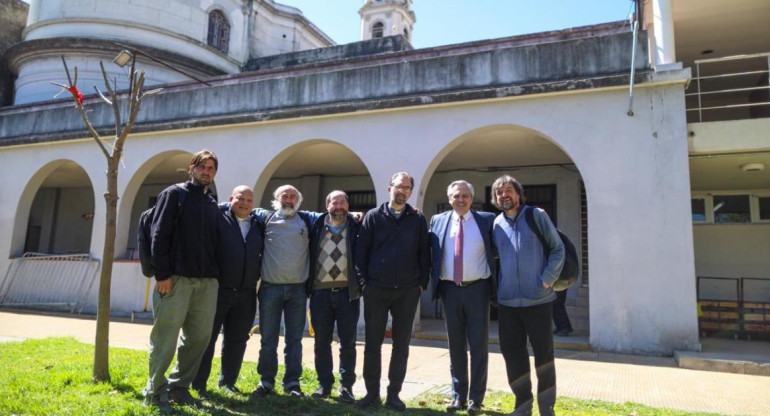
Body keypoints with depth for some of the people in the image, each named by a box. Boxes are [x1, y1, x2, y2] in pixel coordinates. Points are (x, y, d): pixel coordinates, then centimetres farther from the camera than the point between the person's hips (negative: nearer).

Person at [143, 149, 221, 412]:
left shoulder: (213, 203, 18)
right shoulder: (174, 194, 1)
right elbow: (159, 235, -7)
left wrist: (215, 273, 10)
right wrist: (162, 274, -14)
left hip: (207, 281, 6)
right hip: (176, 277, -6)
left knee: (199, 335, 7)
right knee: (165, 336, -1)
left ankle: (179, 386, 20)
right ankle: (155, 390, 13)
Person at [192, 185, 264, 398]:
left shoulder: (258, 225, 11)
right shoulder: (218, 218, -2)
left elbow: (261, 256, 19)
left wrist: (257, 279, 9)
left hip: (246, 294, 4)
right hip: (218, 290, -4)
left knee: (237, 340, 12)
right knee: (207, 337, 4)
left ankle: (228, 381, 26)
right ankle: (198, 384, 16)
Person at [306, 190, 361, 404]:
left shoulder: (356, 228, 1)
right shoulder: (316, 227, 5)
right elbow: (308, 255, 10)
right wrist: (308, 285, 4)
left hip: (347, 292, -1)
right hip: (320, 292, 1)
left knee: (348, 343, 5)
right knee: (322, 342, 9)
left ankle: (346, 386, 15)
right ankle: (324, 384, 22)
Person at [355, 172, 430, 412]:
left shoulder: (418, 219, 5)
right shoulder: (373, 216, 4)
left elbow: (424, 253, 5)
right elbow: (361, 251, 3)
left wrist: (422, 283, 0)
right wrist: (363, 281, -3)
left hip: (407, 291, 1)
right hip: (376, 290, 0)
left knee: (401, 345, 6)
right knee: (373, 343, 6)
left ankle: (394, 394, 18)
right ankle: (372, 393, 18)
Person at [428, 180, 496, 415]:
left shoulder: (486, 220, 1)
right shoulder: (438, 221, 6)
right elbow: (431, 252, 8)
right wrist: (434, 282, 0)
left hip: (477, 289, -1)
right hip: (450, 290, 2)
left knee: (478, 344, 4)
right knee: (455, 345, 10)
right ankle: (458, 395, 22)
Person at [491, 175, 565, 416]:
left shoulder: (537, 216, -1)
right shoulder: (496, 224, 8)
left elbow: (558, 249, 0)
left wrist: (548, 279, -10)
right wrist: (497, 286, 6)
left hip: (537, 299, -3)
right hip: (507, 301, 4)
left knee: (544, 353, 4)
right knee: (512, 352, 9)